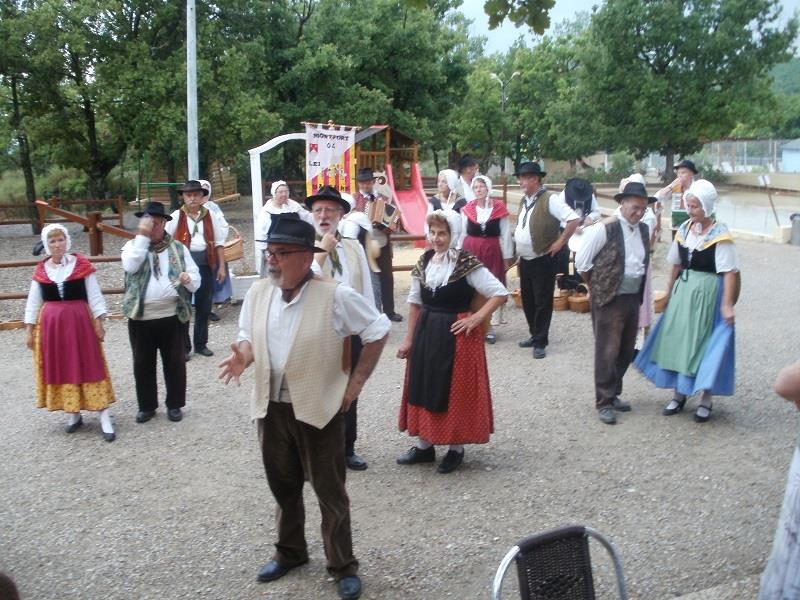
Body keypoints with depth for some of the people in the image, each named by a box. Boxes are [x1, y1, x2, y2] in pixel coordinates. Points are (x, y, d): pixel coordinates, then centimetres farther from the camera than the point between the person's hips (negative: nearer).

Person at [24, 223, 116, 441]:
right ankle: (74, 414, 25)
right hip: (51, 324, 3)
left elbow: (94, 296, -2)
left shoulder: (82, 265, -5)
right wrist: (30, 329, 8)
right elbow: (33, 302, 9)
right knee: (60, 369, 9)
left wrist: (99, 322, -5)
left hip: (80, 322, -3)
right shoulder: (40, 270, 3)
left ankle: (104, 419, 1)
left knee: (88, 367, -1)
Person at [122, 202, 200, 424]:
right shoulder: (133, 245, 5)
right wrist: (142, 236, -16)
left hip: (172, 316, 0)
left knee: (174, 362, 8)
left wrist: (188, 279, -23)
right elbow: (130, 266, -17)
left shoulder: (178, 248, 7)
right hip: (141, 317, 0)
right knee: (143, 363, 10)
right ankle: (146, 405, 25)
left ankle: (175, 404, 22)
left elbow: (195, 278, 1)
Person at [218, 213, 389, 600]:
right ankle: (289, 552, 41)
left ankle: (343, 567, 23)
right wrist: (244, 356, -11)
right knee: (283, 486, 20)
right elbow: (249, 336, 13)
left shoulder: (335, 296, -16)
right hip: (271, 408, 5)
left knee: (330, 491, 6)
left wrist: (356, 381, -8)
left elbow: (378, 331, -7)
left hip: (319, 408, -5)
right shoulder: (258, 293, 0)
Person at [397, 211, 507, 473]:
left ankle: (456, 449, 21)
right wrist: (410, 338, 10)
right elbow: (414, 302, 11)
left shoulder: (466, 263, -13)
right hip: (426, 333, 6)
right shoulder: (424, 262, 4)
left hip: (456, 335, -6)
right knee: (424, 388, 12)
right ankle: (424, 445, 26)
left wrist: (476, 319, -15)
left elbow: (500, 293, -12)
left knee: (456, 391, 5)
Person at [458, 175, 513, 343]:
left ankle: (489, 326, 13)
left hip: (492, 252, -1)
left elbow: (506, 234, 0)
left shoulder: (499, 208, -3)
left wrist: (507, 256, -1)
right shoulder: (467, 209, 2)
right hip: (471, 251, 2)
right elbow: (462, 233, 7)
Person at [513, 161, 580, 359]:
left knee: (542, 302, 0)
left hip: (542, 260, -8)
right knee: (527, 301, 15)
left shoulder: (550, 200, -15)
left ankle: (540, 342, 8)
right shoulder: (524, 200, 11)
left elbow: (574, 219, -21)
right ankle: (534, 335, 29)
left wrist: (560, 242, -17)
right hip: (524, 260, 8)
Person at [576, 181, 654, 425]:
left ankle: (613, 393, 29)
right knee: (607, 352, -2)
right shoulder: (604, 229, -15)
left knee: (626, 351, 14)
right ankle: (604, 402, 8)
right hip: (609, 300, -7)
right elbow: (582, 262, -10)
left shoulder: (644, 230, 6)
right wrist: (599, 286, 0)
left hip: (633, 298, 7)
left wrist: (640, 292, 13)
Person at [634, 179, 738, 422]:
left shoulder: (719, 235, -14)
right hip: (683, 290, 6)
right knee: (678, 340, 8)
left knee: (704, 342, 2)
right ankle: (679, 394, 23)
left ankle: (706, 399, 18)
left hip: (708, 293, -5)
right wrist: (669, 293, 14)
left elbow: (729, 272, -17)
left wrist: (727, 305, -22)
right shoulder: (684, 229, 4)